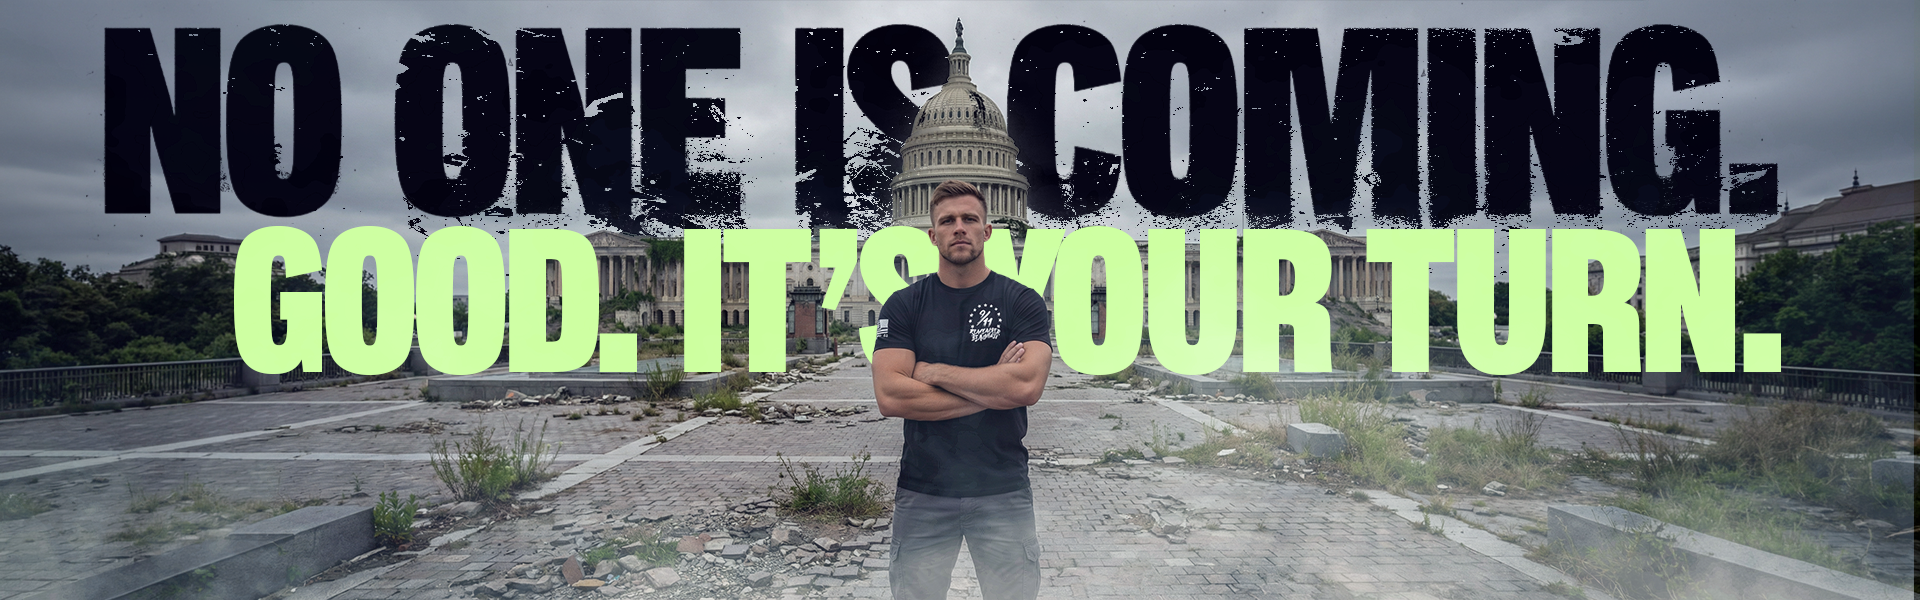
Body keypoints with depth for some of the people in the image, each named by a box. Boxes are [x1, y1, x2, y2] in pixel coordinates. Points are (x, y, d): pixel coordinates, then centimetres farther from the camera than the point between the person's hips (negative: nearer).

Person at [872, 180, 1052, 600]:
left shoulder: (1023, 302, -1)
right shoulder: (903, 305, 1)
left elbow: (1027, 386, -17)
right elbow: (890, 396, -13)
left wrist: (933, 372, -12)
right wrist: (991, 392, -13)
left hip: (1004, 491, 0)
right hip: (922, 492, 1)